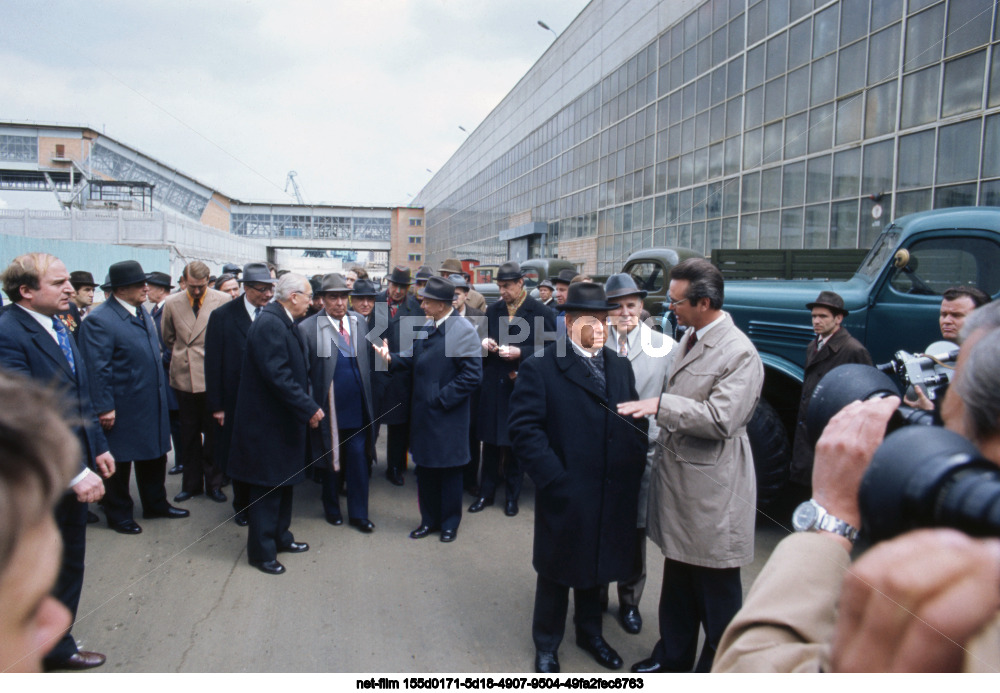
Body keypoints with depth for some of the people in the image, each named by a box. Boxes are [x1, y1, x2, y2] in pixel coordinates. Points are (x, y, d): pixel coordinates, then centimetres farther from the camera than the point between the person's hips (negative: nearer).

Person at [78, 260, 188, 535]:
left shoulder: (141, 311, 7)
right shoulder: (99, 320, -19)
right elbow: (97, 368, -19)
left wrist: (161, 390, 17)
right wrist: (104, 408, -19)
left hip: (152, 404, 8)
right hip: (122, 408, -8)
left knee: (154, 455, 19)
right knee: (119, 461, 10)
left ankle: (155, 504, 36)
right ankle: (118, 514, 26)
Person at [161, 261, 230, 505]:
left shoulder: (223, 301, -7)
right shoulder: (172, 304, 2)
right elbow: (168, 339, 16)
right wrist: (182, 357, 15)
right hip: (184, 377, 3)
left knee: (213, 433, 6)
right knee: (189, 434, 12)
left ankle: (213, 484, 19)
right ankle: (191, 484, 25)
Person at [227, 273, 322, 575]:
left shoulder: (283, 323, 9)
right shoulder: (269, 324, -22)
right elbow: (278, 376, -26)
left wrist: (306, 406, 10)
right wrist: (309, 408, -22)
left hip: (283, 419, 10)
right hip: (267, 423, -10)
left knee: (283, 483, 20)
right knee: (267, 488, 2)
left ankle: (280, 537, 35)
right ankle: (261, 552, 15)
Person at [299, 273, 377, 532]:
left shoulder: (360, 322, 6)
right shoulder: (307, 328, -8)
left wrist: (368, 392, 10)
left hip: (357, 407, 3)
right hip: (327, 409, -3)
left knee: (358, 460, 5)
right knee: (328, 462, 13)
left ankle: (358, 514, 18)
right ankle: (331, 508, 33)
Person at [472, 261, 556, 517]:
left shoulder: (540, 312, -6)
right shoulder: (493, 310, 8)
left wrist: (520, 353, -19)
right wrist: (485, 344, -6)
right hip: (493, 383, 3)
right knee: (490, 440, 9)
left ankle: (512, 496, 23)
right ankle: (486, 492, 22)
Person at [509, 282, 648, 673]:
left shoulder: (620, 367, 9)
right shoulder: (540, 369, -10)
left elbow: (636, 422, 10)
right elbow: (524, 428, -16)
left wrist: (633, 471, -1)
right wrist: (554, 479, -19)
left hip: (612, 498, 5)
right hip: (565, 497, -5)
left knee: (596, 568, 21)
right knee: (557, 571, 13)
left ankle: (589, 632, 45)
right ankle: (546, 646, 35)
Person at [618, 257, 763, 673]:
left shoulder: (739, 353, -18)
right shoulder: (689, 338, 9)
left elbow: (721, 418, -25)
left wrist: (661, 404, -24)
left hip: (712, 489, -9)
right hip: (679, 479, 9)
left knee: (716, 589, 8)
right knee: (677, 579, 22)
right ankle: (673, 658, 39)